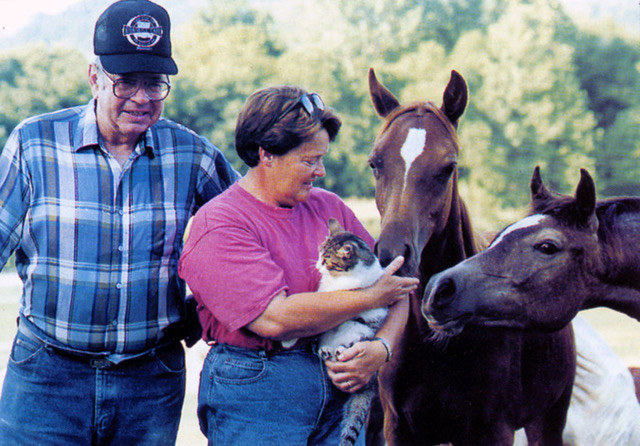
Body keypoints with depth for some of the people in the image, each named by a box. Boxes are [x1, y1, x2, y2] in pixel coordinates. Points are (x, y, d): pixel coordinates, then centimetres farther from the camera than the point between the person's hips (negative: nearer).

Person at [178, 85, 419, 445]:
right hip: (255, 394, -5)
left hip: (342, 388, 6)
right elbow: (274, 318, -22)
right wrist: (371, 297, -13)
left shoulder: (329, 207, 10)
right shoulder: (218, 226, -11)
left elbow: (395, 289, 11)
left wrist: (382, 347, -10)